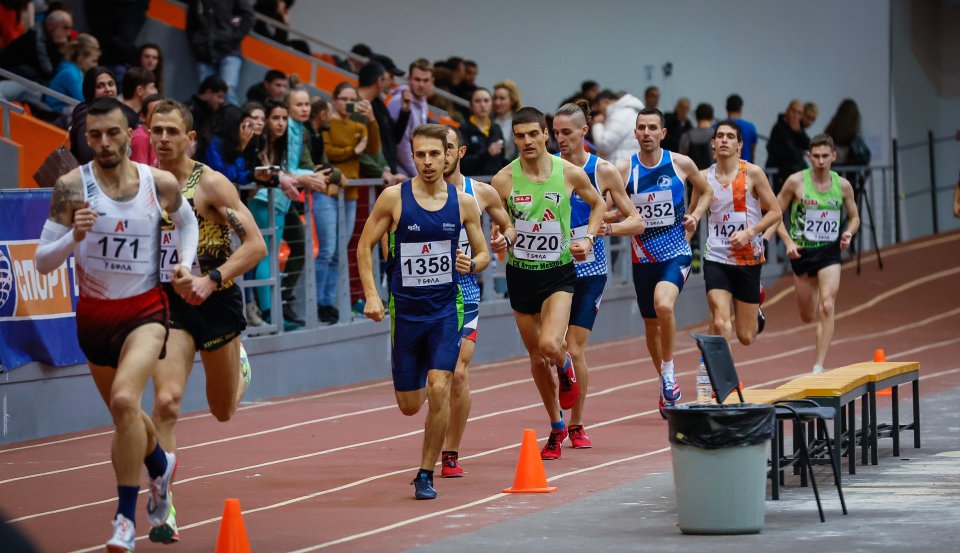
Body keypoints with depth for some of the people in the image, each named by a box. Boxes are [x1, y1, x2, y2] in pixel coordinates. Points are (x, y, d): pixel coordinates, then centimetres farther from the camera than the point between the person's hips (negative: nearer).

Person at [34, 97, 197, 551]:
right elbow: (42, 261, -12)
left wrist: (185, 263, 0)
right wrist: (74, 237, -30)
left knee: (125, 400, -26)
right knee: (124, 414, 19)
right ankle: (160, 465, 53)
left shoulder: (161, 184, -7)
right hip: (94, 313, 2)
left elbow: (187, 222, 17)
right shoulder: (72, 187, -12)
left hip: (145, 310, -2)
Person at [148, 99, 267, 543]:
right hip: (168, 304, 2)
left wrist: (211, 281, -25)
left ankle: (239, 367, 52)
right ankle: (163, 508, -15)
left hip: (216, 302, -2)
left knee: (223, 412, 15)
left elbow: (255, 245, -14)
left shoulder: (211, 184, -11)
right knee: (166, 402, -20)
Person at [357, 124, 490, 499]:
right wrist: (371, 295, -10)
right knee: (409, 406, 6)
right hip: (405, 309, 0)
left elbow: (484, 254, 9)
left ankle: (426, 474, -3)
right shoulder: (394, 198, -6)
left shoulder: (463, 203, 0)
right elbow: (365, 246, 1)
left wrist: (472, 265, -15)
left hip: (446, 308, 0)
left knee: (439, 389, -16)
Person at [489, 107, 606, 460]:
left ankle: (565, 365, 14)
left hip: (559, 272, -2)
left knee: (549, 345, -24)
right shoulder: (503, 180, -7)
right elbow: (501, 226, 5)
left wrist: (589, 238, -2)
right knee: (537, 359, 10)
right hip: (521, 273, 2)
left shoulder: (570, 174, -7)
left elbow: (597, 203, 12)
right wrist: (500, 239, -18)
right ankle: (556, 427, 30)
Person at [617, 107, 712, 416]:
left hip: (676, 253, -3)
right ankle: (666, 386, 32)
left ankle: (669, 371, -11)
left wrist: (695, 216, -1)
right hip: (643, 256, 3)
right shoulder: (624, 170, -3)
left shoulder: (681, 164, -3)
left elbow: (706, 192, 15)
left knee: (664, 305, -29)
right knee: (651, 323, 13)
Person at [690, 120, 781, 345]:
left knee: (746, 337, 8)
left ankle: (756, 313, 43)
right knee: (720, 322, -21)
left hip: (749, 258, -1)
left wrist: (749, 232, -17)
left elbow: (775, 212, -3)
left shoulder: (752, 173, -5)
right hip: (716, 259, 1)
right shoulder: (704, 177, 2)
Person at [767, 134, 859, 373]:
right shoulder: (796, 182, -7)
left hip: (830, 252, 0)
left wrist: (849, 233, -8)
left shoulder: (842, 185, 0)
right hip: (802, 252, 0)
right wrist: (788, 241, -14)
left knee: (826, 307, -17)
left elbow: (854, 217, 13)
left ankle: (819, 366, -15)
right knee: (808, 316, 10)